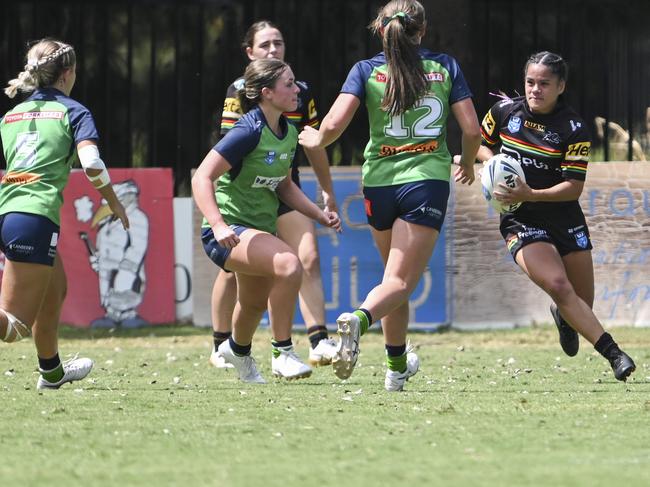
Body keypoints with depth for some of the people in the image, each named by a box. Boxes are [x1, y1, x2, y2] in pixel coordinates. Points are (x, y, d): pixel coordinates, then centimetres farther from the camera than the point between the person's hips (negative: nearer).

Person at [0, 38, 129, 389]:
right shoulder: (73, 112, 4)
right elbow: (91, 163, -10)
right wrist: (114, 203, 3)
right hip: (37, 218, -6)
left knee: (54, 288, 30)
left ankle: (51, 371, 43)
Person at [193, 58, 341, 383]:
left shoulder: (288, 133, 4)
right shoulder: (249, 132, -22)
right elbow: (202, 178, -26)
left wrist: (320, 215, 7)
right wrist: (218, 225, -39)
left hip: (261, 228, 9)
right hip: (229, 231, -9)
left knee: (256, 303, 26)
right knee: (288, 265, -32)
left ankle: (238, 350, 59)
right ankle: (282, 354, -19)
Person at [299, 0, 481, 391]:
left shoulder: (366, 71, 2)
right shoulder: (445, 68, 4)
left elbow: (334, 125, -9)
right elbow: (472, 130, 1)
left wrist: (316, 141, 13)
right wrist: (467, 165, 21)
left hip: (379, 181, 2)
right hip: (428, 181, -2)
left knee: (397, 275, 21)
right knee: (401, 282, -9)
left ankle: (397, 366, 27)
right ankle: (359, 319, -40)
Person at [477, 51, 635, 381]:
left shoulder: (574, 129, -10)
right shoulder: (504, 111, -3)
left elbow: (574, 187, -14)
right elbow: (480, 143, 16)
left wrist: (530, 195, -27)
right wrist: (494, 161, -7)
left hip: (565, 218, 1)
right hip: (520, 220, -1)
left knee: (583, 303, 8)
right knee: (557, 285, -25)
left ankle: (563, 317, 48)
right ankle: (613, 354, -26)